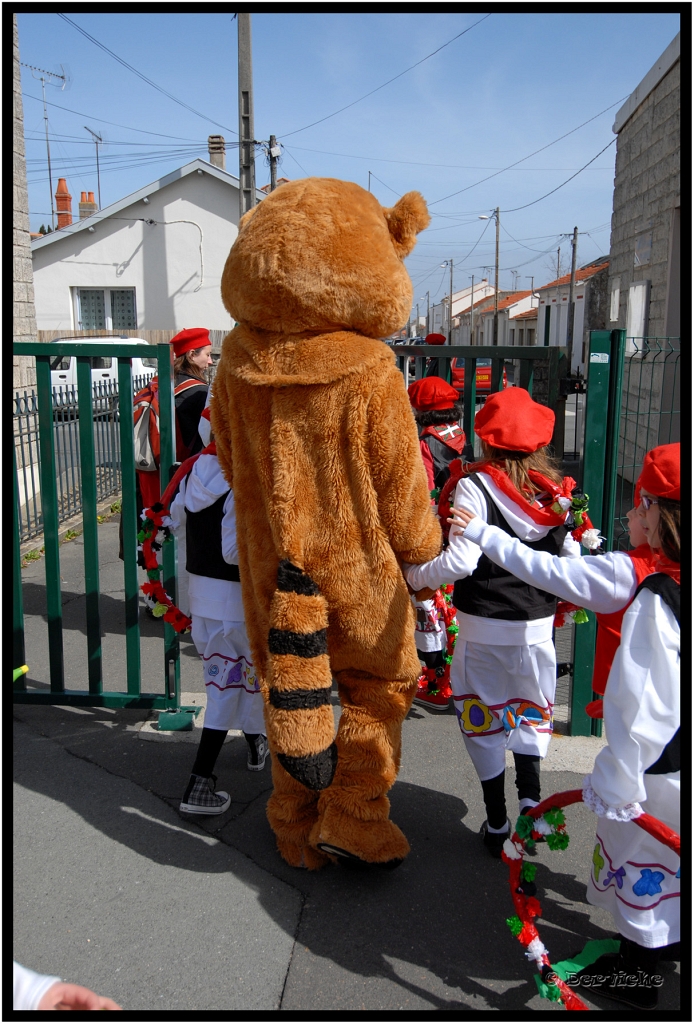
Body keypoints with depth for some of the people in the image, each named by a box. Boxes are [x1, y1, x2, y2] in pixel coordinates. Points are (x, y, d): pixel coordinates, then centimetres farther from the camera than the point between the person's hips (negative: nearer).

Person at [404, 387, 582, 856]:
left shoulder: (476, 485, -14)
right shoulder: (556, 491, -1)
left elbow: (462, 561, -23)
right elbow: (571, 560, 7)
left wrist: (414, 576, -9)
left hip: (483, 627, -3)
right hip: (537, 625, 3)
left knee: (484, 720, 12)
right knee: (530, 713, 23)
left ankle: (497, 824, 21)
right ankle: (531, 797, 6)